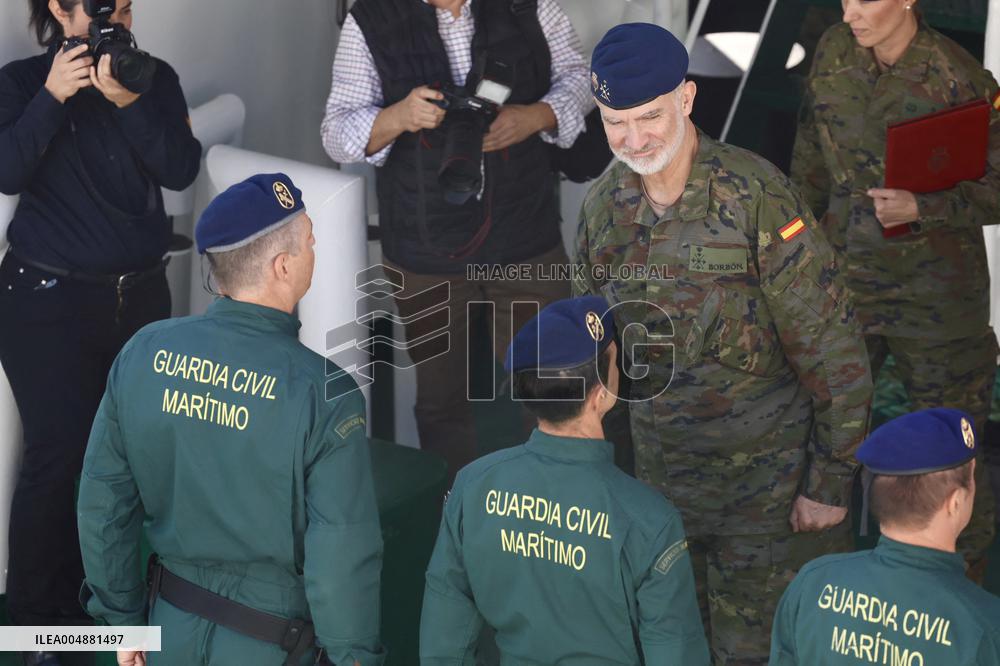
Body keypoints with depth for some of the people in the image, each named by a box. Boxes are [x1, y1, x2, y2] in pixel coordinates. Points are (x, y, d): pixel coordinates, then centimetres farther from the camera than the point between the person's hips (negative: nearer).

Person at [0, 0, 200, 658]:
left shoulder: (156, 79, 5)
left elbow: (181, 170, -9)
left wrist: (128, 101, -21)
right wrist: (53, 97, -23)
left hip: (140, 294, 3)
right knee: (60, 452, -7)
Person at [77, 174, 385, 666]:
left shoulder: (143, 353, -8)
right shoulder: (324, 394, -22)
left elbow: (102, 504, 0)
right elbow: (344, 557, -21)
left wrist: (122, 618, 12)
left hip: (172, 626, 4)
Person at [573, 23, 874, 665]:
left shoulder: (756, 197, -21)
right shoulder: (604, 204, -2)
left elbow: (833, 351, -17)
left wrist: (832, 484, -14)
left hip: (767, 483, -5)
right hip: (661, 471, 5)